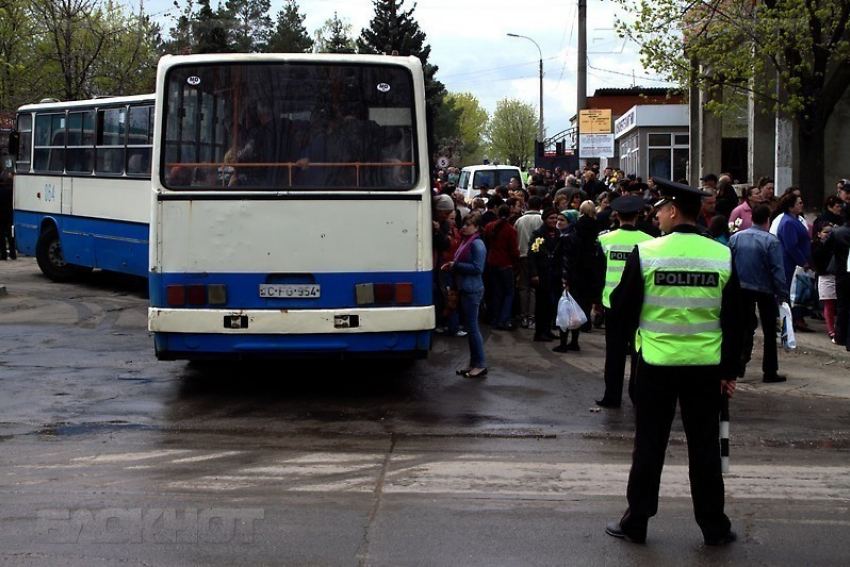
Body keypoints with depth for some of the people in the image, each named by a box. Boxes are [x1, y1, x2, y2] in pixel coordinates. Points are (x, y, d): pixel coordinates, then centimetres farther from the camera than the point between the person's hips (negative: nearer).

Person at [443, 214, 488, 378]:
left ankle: (481, 365, -1)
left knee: (472, 327, -6)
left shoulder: (477, 244, -13)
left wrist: (456, 265, -14)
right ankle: (473, 363, 19)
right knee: (470, 327, 13)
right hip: (465, 289, 10)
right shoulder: (466, 242, 15)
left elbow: (477, 268, -19)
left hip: (472, 291, -10)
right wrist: (452, 266, 6)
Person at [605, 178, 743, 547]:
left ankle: (636, 522, 15)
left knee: (649, 445, 8)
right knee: (705, 446, 10)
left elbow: (622, 309, -4)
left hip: (657, 362, -2)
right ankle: (713, 527, 18)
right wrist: (729, 371, 9)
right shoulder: (723, 256, -3)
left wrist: (635, 332, 18)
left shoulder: (646, 253, -11)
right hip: (706, 364, 2)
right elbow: (734, 320, 1)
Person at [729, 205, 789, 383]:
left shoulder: (735, 237, 0)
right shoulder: (771, 241, -13)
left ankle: (740, 363, 1)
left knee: (746, 326, 16)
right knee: (769, 331, 7)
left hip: (741, 289, 4)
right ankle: (770, 371, 9)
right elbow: (778, 270, -16)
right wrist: (783, 294, -13)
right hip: (765, 290, -4)